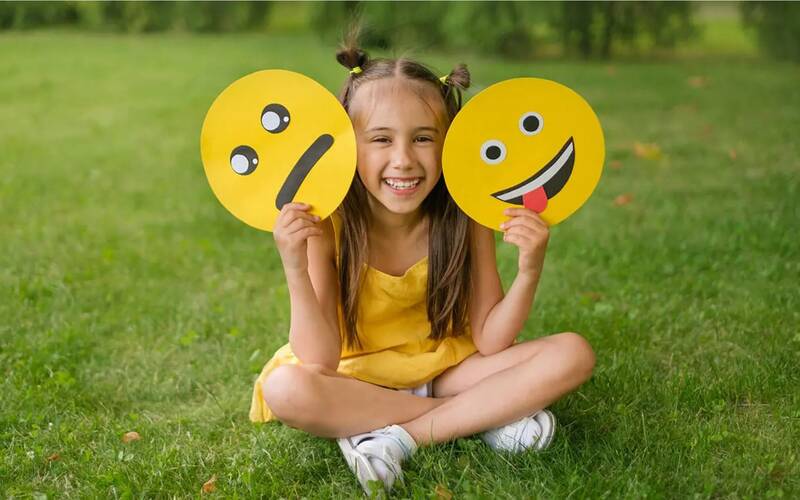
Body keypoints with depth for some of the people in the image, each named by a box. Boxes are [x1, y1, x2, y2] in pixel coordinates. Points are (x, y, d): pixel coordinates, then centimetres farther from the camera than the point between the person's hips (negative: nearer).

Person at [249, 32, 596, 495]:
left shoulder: (464, 218, -14)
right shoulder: (328, 226, -20)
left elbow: (489, 342, -10)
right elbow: (320, 365, -23)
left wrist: (529, 270, -27)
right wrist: (296, 270, -37)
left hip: (446, 368, 2)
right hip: (357, 380, -2)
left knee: (573, 354, -17)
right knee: (286, 389, -34)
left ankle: (398, 437, -21)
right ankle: (486, 415, -19)